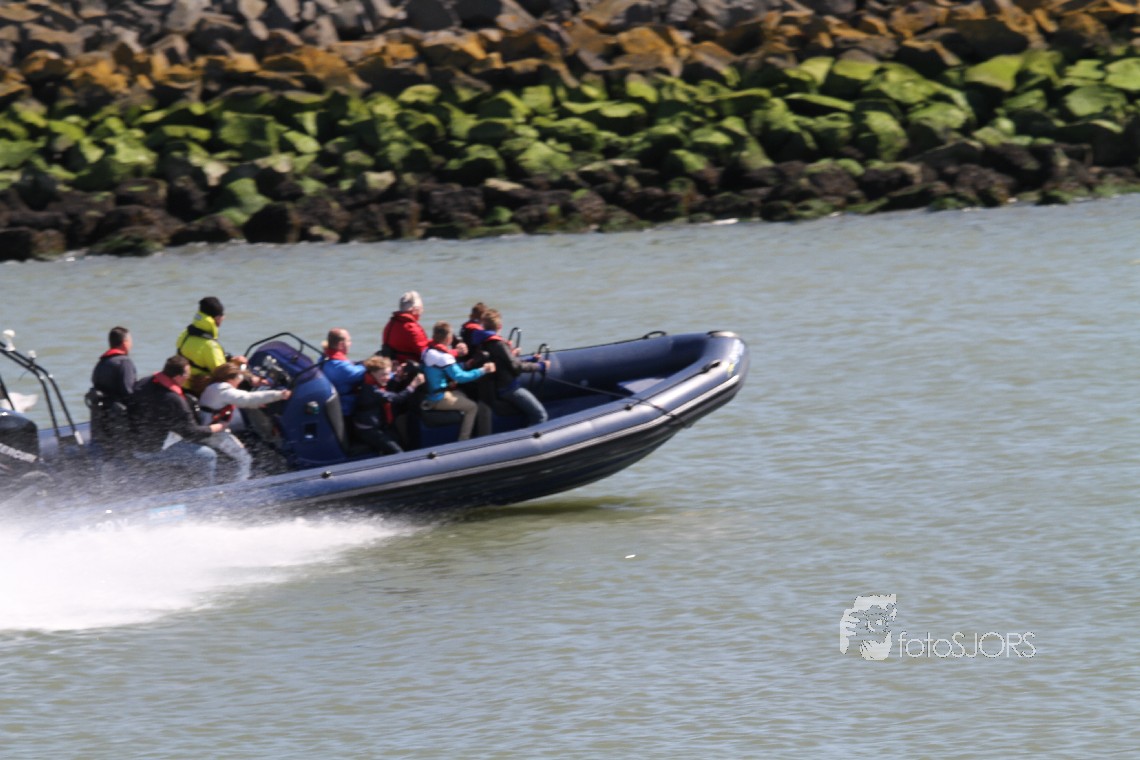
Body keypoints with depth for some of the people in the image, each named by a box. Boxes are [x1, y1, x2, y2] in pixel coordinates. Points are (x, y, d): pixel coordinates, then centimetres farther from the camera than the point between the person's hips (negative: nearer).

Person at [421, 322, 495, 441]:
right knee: (472, 407, 4)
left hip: (428, 396, 9)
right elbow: (460, 377, -23)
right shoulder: (443, 356, -22)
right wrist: (483, 370, -16)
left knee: (462, 395, 29)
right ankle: (463, 441, 4)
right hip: (439, 399, -9)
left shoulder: (427, 351, 4)